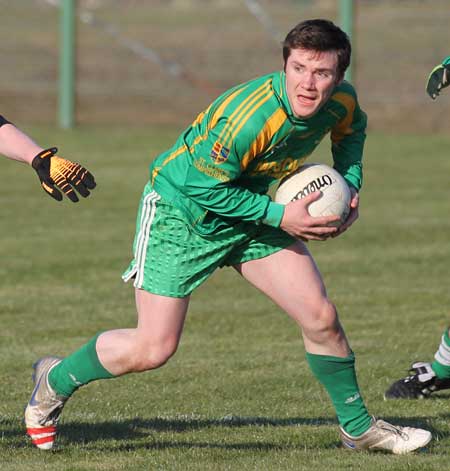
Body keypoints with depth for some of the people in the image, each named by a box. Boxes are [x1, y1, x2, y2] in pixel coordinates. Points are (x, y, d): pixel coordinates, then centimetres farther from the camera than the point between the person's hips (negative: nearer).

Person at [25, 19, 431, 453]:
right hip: (181, 210, -6)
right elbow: (203, 185, -27)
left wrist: (350, 186, -2)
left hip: (254, 213, 6)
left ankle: (358, 427, 18)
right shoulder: (248, 116, -37)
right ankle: (55, 380, 18)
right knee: (152, 350, -8)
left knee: (321, 319, -2)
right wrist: (278, 216, -28)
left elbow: (351, 130, 14)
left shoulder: (342, 103, -13)